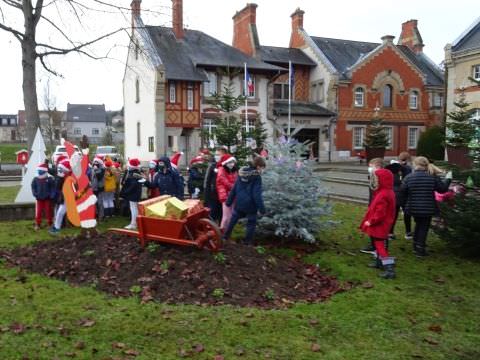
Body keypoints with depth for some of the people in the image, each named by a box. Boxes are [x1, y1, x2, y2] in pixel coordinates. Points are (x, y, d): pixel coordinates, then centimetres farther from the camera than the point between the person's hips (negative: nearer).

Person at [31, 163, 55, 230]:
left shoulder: (50, 179, -7)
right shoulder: (35, 179, 0)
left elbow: (53, 188, -5)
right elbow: (33, 187, 8)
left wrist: (51, 195, -14)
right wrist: (35, 194, -6)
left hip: (47, 198, -2)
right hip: (39, 198, 2)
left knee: (48, 211, 8)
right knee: (38, 212, 4)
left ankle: (50, 224, 20)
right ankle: (37, 224, 15)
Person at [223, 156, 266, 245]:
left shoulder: (241, 174, 3)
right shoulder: (257, 177, -16)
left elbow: (234, 189, 8)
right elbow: (257, 194, -18)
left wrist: (229, 201, 16)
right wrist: (261, 209, -15)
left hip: (239, 203, 6)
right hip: (250, 204, -6)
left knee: (233, 219, 21)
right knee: (251, 223, 11)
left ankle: (226, 236, 30)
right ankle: (248, 241, 15)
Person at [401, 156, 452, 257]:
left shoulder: (408, 178, -8)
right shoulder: (433, 177, -7)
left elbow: (403, 193, -6)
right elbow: (443, 189, 3)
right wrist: (448, 179, 19)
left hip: (413, 208, 2)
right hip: (427, 208, -2)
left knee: (418, 225, 23)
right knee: (424, 227, 8)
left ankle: (416, 246, 31)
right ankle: (420, 250, 7)